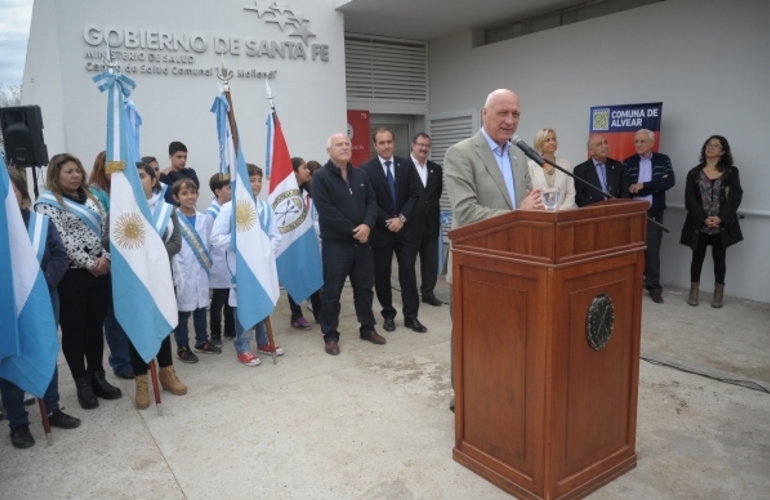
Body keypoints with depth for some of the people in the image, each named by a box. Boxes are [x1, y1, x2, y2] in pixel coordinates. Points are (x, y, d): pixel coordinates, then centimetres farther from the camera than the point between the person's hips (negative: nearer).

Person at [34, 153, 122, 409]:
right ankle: (83, 384, 16)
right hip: (70, 275, -5)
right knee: (73, 330, 5)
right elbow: (61, 240, -14)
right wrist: (89, 263, -15)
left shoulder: (90, 198, 14)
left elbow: (106, 229, 9)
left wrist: (105, 258, -6)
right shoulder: (47, 203, -5)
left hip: (100, 271, 5)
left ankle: (98, 377, 24)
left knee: (95, 326, 12)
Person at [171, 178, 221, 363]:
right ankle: (182, 347, 16)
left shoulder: (204, 219, 6)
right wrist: (177, 273, -14)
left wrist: (209, 265, 4)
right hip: (183, 272, -5)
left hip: (201, 271, 5)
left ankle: (202, 341, 31)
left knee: (201, 308, 15)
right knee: (183, 310, 4)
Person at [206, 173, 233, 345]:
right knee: (218, 302, 9)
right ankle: (215, 334, 23)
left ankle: (230, 330, 33)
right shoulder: (211, 213, -14)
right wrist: (208, 264, -7)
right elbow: (206, 241, -11)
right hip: (220, 267, -5)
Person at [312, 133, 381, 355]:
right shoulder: (320, 177, -8)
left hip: (362, 242, 6)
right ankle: (330, 335, 14)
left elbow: (372, 201, 6)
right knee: (332, 291, 2)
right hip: (335, 243, -5)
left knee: (364, 287, 14)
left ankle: (367, 328, 29)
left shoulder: (361, 175, 10)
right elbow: (326, 211, -16)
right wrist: (353, 231, -16)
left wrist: (367, 225, -13)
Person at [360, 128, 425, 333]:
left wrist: (402, 218, -11)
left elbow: (414, 195, 1)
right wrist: (387, 221, -13)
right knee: (382, 274, 6)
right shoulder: (366, 169, -5)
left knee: (408, 272, 3)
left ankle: (411, 316, 11)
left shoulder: (406, 165, 5)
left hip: (404, 228, 2)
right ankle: (388, 315, 20)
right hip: (380, 229, -2)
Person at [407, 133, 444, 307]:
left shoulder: (436, 169, 10)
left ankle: (428, 292, 23)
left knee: (431, 261, 10)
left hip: (431, 222, 5)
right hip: (410, 222, -5)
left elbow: (438, 194, 14)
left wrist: (433, 209, 3)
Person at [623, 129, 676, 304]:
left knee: (652, 251, 3)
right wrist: (655, 185, -10)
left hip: (654, 212, 0)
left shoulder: (663, 160, 6)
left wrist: (643, 185, -15)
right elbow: (626, 188, -7)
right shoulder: (628, 162, 4)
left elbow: (670, 181, -9)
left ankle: (654, 287, 13)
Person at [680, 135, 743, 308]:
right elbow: (690, 201, -3)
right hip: (699, 225, 1)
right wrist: (703, 218, -15)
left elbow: (735, 199, -3)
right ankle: (694, 292, 15)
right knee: (697, 257, 5)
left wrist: (720, 218, -16)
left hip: (722, 225, 0)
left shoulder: (731, 172, 3)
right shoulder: (694, 173, 5)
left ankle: (718, 294, 16)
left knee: (719, 258, 7)